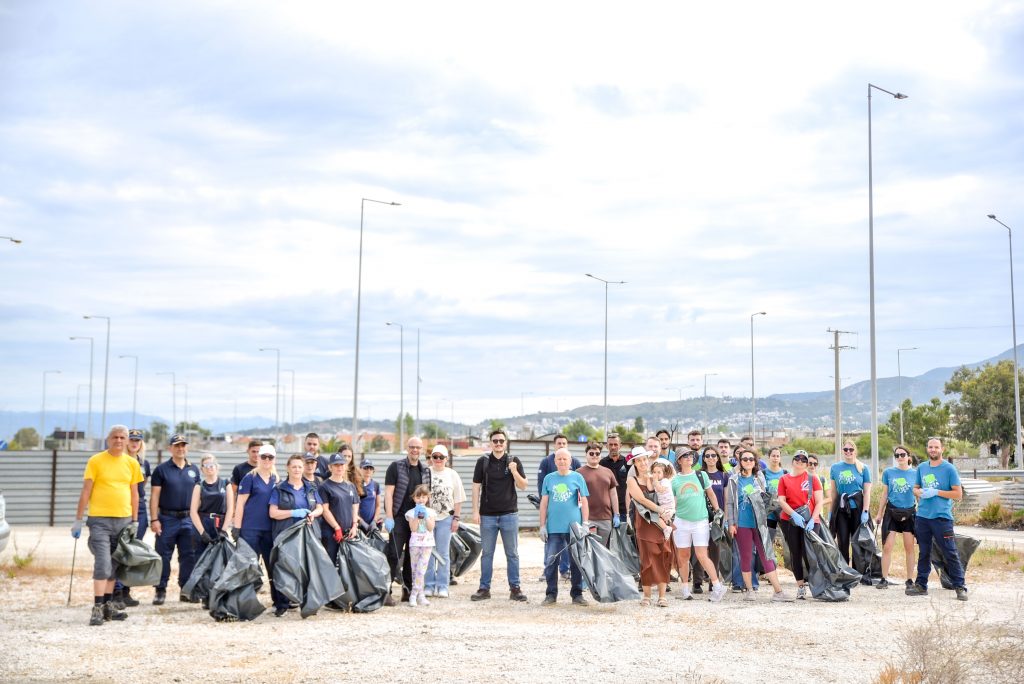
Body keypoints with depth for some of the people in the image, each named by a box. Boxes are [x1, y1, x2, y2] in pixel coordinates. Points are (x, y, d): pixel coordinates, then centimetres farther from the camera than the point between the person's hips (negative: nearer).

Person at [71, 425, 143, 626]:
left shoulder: (132, 463, 8)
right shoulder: (96, 461, -2)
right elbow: (85, 492, -2)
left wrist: (135, 521, 10)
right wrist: (78, 520, -4)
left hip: (123, 520, 4)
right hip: (100, 520, -4)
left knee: (114, 566, 10)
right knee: (103, 565, -11)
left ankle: (108, 605, 18)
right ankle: (97, 609, -9)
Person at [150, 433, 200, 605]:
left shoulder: (193, 470, 11)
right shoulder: (161, 469, 0)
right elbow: (155, 496, -3)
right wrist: (154, 519, -10)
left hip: (188, 519, 3)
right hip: (167, 518, -3)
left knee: (188, 556, 5)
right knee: (163, 556, 0)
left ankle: (186, 590, 13)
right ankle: (160, 590, 7)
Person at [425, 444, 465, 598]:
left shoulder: (452, 475, 7)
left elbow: (458, 500, 8)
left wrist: (456, 518, 1)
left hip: (445, 518, 0)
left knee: (443, 553, 2)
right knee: (427, 552, 2)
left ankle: (442, 586, 7)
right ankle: (429, 585, 10)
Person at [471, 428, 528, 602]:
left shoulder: (514, 461, 3)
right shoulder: (483, 461, 3)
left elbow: (523, 486, 0)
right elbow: (476, 487, 4)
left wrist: (514, 472, -18)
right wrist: (475, 511, -2)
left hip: (509, 514, 0)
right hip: (488, 514, 0)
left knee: (512, 553, 4)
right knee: (486, 553, 7)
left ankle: (515, 588, 10)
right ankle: (484, 589, 12)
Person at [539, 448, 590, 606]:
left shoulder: (577, 478, 3)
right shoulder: (549, 478, 7)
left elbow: (584, 502, 4)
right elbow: (544, 503, 9)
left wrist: (585, 524, -3)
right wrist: (542, 526, 4)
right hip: (553, 528, 1)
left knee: (576, 562, 5)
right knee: (550, 561, 1)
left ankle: (577, 594, 15)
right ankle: (551, 594, 12)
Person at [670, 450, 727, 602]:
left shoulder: (701, 475, 4)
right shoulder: (675, 480, 4)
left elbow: (711, 494, 13)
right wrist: (671, 522, 1)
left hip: (701, 521, -1)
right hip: (681, 522, 1)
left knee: (702, 556, -10)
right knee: (683, 556, 7)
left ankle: (718, 587, -5)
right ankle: (685, 590, 17)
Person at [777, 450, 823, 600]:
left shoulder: (812, 479, 7)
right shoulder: (784, 479, 9)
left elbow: (819, 501, 1)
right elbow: (781, 500, 1)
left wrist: (812, 519, -11)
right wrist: (794, 514, -14)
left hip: (810, 521, -1)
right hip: (790, 521, 1)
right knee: (795, 554, 2)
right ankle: (801, 586, 8)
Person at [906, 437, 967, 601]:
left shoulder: (949, 469, -4)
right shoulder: (921, 468, 11)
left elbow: (958, 494, -6)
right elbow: (915, 488, 20)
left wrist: (936, 492, -15)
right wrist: (920, 492, -4)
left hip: (942, 517, -5)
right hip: (922, 516, 5)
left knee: (950, 553, -6)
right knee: (923, 552, 12)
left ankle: (960, 587, -1)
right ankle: (921, 585, 19)